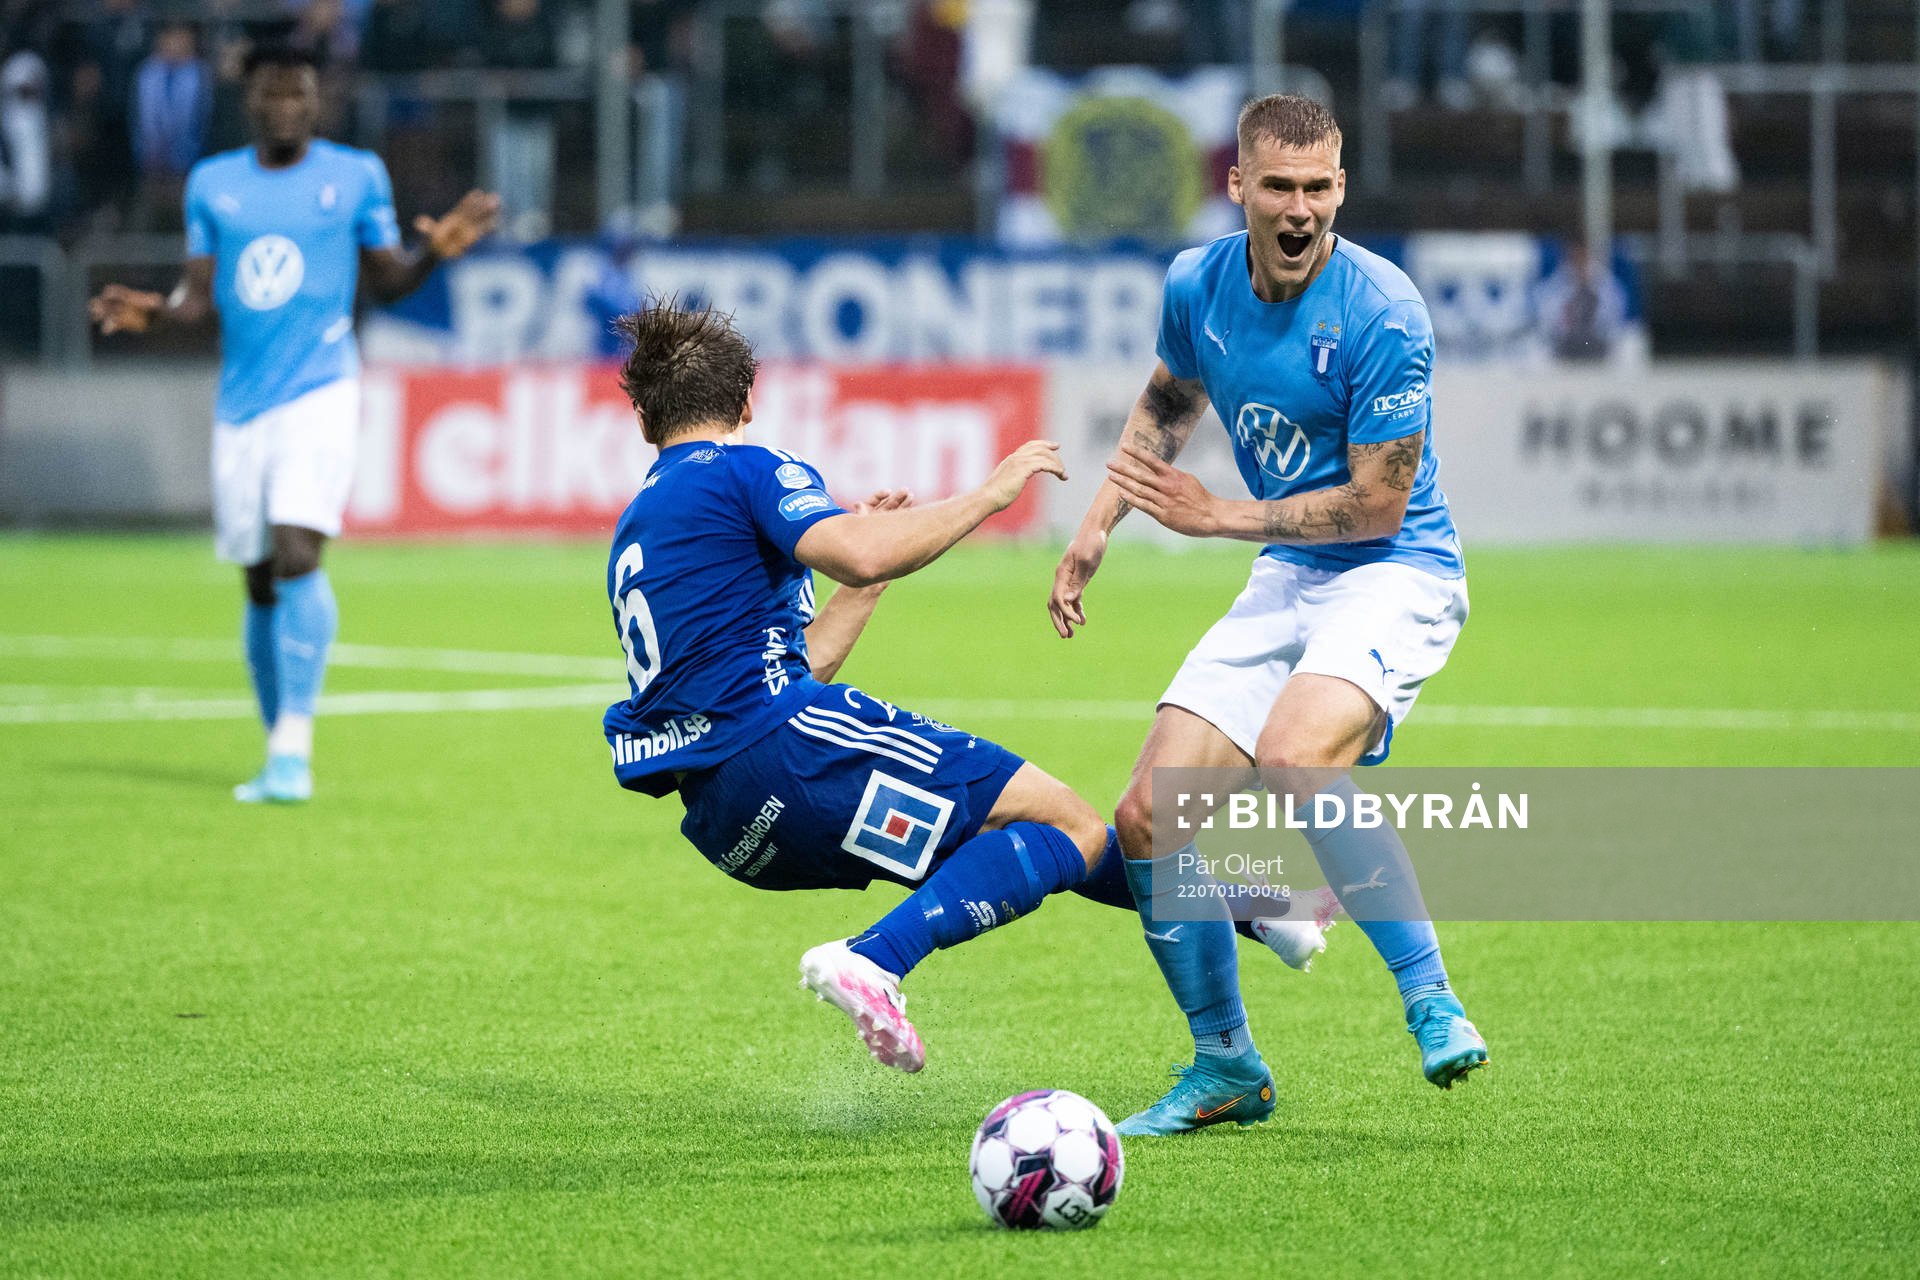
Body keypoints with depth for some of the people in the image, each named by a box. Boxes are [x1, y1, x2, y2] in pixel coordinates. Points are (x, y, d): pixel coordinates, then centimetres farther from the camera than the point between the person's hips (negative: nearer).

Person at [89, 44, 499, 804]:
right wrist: (151, 312, -11)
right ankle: (280, 751, 21)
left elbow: (384, 281, 9)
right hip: (241, 404, 3)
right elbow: (200, 296, 9)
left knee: (297, 556, -21)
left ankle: (293, 749, -19)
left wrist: (434, 253, -10)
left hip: (321, 392, -3)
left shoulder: (356, 176, 3)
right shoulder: (211, 184, 9)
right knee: (260, 583, 8)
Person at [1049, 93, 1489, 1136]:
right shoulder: (1196, 286, -1)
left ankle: (1432, 1002, -25)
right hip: (1284, 582, 7)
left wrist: (1216, 517, -15)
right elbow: (1168, 399, 22)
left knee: (1293, 759, -36)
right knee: (1147, 820, -3)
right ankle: (1226, 1069, 15)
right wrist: (1097, 526, 12)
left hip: (1395, 574, -7)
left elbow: (1379, 504, -18)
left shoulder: (1381, 315, -21)